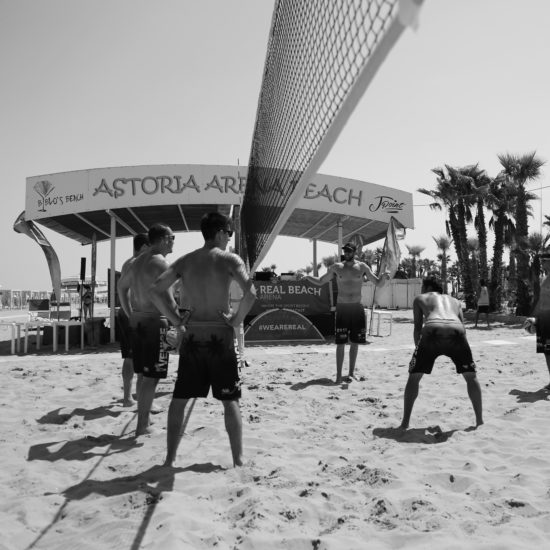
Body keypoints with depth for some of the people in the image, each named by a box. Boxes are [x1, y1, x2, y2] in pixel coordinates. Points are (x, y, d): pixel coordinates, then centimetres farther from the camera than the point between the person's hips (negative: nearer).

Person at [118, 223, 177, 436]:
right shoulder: (160, 264, -14)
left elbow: (121, 286, 24)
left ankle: (144, 419, 27)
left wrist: (130, 315, 24)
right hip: (155, 323, -9)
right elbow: (167, 300, -21)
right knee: (152, 378, 0)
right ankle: (142, 426, 6)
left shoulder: (136, 262, 13)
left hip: (137, 322, 9)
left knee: (145, 375, 17)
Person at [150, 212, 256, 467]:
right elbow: (250, 293, -22)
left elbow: (156, 290, -2)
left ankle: (170, 459, 20)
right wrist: (237, 319, -7)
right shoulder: (229, 259, -6)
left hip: (192, 335, 4)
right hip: (220, 335, -3)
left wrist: (176, 321, 3)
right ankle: (238, 461, 13)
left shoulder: (185, 261, 6)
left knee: (179, 399, 14)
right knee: (230, 401, 8)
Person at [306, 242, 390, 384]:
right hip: (342, 308, -1)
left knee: (355, 343, 7)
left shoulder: (362, 267, 2)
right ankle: (339, 375, 2)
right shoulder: (336, 267, 1)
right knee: (340, 343, -4)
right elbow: (320, 281, 9)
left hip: (357, 308, 1)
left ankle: (351, 373, 19)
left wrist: (384, 277, -19)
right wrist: (307, 277, -10)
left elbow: (378, 283, 4)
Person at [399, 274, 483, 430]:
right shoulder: (454, 300, 38)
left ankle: (405, 423, 14)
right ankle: (479, 421, 26)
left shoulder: (420, 299, 31)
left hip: (432, 332, -2)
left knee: (414, 377, 15)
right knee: (471, 377, 25)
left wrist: (418, 347, 31)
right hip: (456, 333, 2)